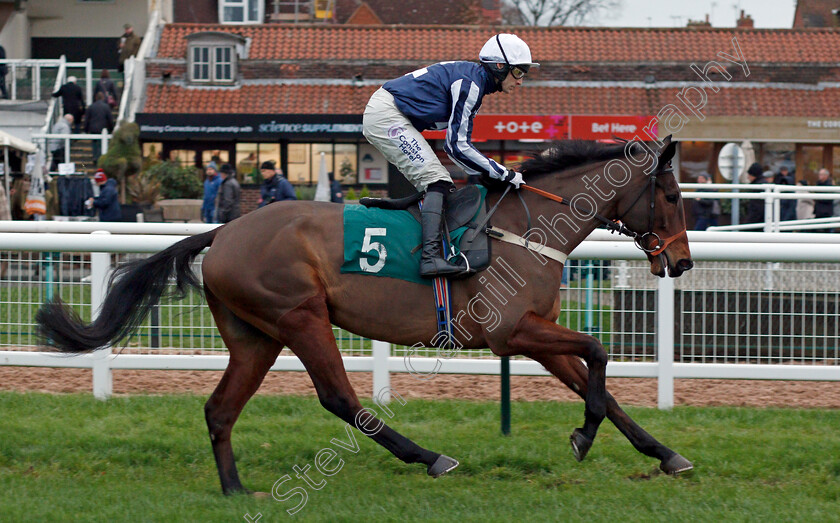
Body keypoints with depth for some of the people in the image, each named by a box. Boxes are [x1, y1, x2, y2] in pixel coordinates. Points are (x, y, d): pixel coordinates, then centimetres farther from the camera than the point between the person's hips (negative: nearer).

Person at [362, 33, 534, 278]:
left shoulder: (473, 80, 14)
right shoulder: (469, 83, -17)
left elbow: (455, 143, 17)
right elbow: (457, 145, -18)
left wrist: (485, 174, 9)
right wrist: (503, 173, -15)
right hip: (385, 116, -11)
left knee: (442, 186, 10)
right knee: (436, 181, -18)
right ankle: (430, 257, -31)